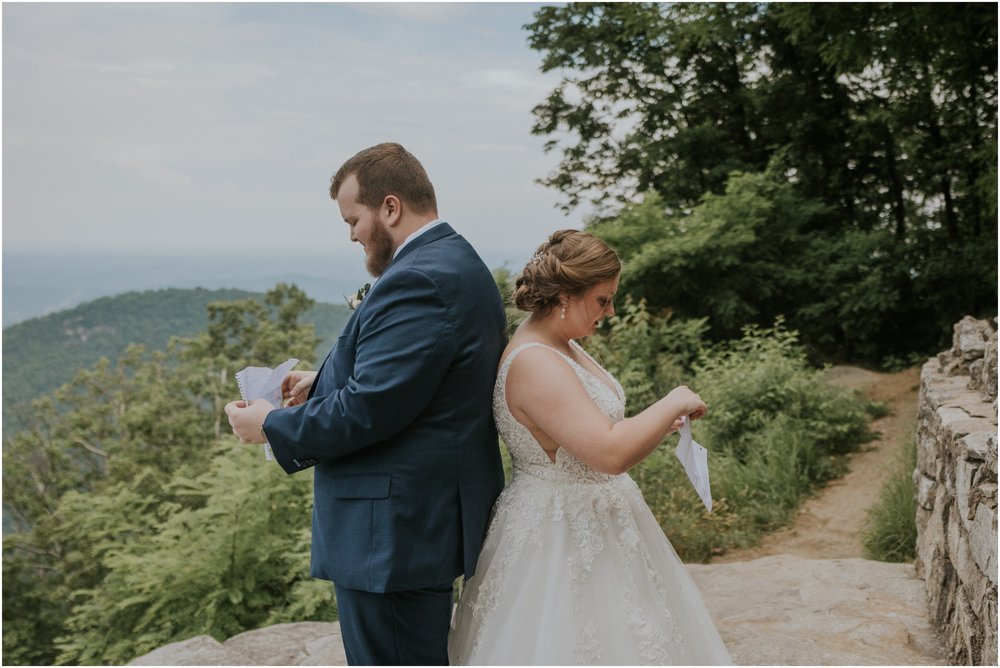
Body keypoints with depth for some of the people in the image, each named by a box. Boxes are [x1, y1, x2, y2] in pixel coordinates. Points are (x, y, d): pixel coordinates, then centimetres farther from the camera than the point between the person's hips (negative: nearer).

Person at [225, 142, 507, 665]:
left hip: (395, 532, -11)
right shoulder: (457, 263, 12)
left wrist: (273, 424, -9)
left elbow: (368, 410, -24)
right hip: (431, 517, 11)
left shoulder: (418, 282, -21)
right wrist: (326, 384, 10)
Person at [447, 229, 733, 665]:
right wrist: (672, 404, -21)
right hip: (564, 538, -10)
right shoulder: (534, 364, -26)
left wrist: (654, 424, 7)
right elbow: (610, 453, -34)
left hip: (593, 525, 10)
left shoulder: (561, 346, 5)